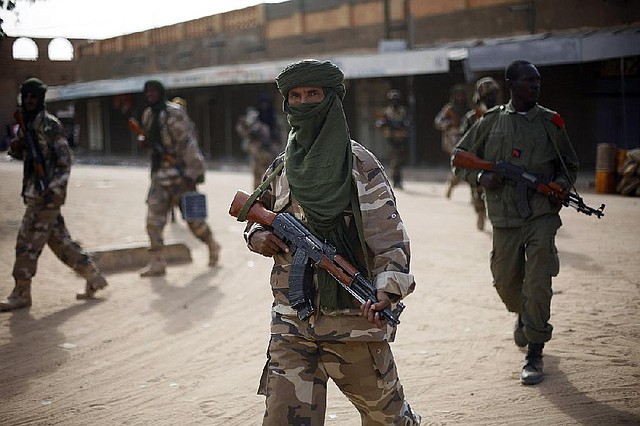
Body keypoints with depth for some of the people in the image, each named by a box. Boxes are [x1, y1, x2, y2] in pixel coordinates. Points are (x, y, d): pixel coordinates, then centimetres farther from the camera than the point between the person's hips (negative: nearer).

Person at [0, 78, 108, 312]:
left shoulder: (49, 124, -11)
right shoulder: (27, 123, 14)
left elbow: (65, 158, -15)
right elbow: (25, 155, 24)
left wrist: (55, 188, -22)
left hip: (46, 193, -9)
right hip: (35, 191, 9)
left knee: (28, 242, -5)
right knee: (60, 240, 12)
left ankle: (21, 294, 4)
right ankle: (93, 277, 19)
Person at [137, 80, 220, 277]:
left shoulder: (174, 113, -13)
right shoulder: (148, 115, 11)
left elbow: (188, 144, -16)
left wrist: (192, 172, -20)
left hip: (180, 171, -7)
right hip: (160, 172, 7)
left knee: (191, 216, 3)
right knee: (154, 216, -3)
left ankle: (212, 246, 27)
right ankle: (157, 262, -1)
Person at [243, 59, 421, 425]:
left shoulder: (359, 165, -6)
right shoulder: (281, 169, 9)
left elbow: (390, 237, -12)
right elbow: (258, 215, 25)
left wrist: (388, 291, -28)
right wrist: (257, 235, 1)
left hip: (352, 317, -4)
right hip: (291, 325, 4)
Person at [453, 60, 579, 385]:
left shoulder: (550, 122, 7)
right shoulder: (491, 122, 6)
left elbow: (569, 165, 16)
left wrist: (561, 184, -5)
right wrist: (480, 176, -8)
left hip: (542, 215, -1)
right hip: (504, 217, 1)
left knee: (537, 284, -11)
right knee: (506, 282, 10)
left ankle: (534, 355, 0)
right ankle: (522, 315, 45)